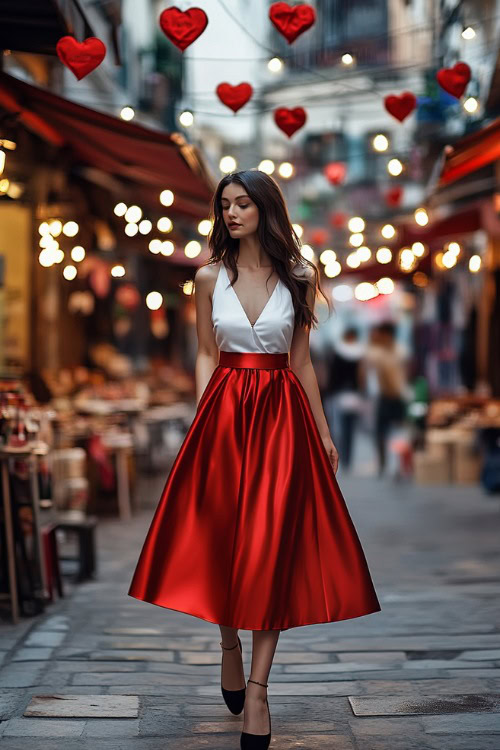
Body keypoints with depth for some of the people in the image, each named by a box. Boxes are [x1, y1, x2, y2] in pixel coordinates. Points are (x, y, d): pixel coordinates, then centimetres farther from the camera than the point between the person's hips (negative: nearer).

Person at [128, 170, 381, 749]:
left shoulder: (298, 277, 3)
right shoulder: (209, 277, 5)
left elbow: (300, 363, 7)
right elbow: (206, 355, 7)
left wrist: (323, 432, 8)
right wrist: (203, 417, -5)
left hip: (281, 416, -1)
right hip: (223, 413, 1)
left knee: (271, 546, -4)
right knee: (221, 536, 5)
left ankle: (256, 689, -3)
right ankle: (229, 649, 28)